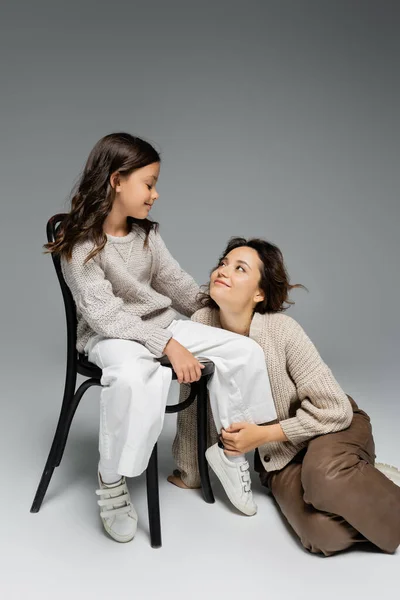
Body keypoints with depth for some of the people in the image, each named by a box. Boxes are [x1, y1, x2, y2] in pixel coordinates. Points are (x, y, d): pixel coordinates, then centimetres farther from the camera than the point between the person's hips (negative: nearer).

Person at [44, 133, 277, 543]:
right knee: (132, 376, -43)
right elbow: (104, 315, -24)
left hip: (161, 324, 7)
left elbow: (176, 283, 18)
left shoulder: (146, 234, 5)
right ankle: (111, 482, -20)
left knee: (246, 351, -6)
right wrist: (169, 345, -30)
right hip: (108, 335, -7)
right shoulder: (81, 245, -16)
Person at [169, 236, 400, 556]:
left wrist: (263, 434, -20)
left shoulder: (282, 330, -24)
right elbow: (192, 403, -4)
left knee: (325, 476, -37)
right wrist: (189, 473, 3)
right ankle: (358, 483, 7)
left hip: (330, 429, -2)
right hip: (277, 456, 3)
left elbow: (335, 410, -20)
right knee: (324, 534, -24)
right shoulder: (202, 323, -14)